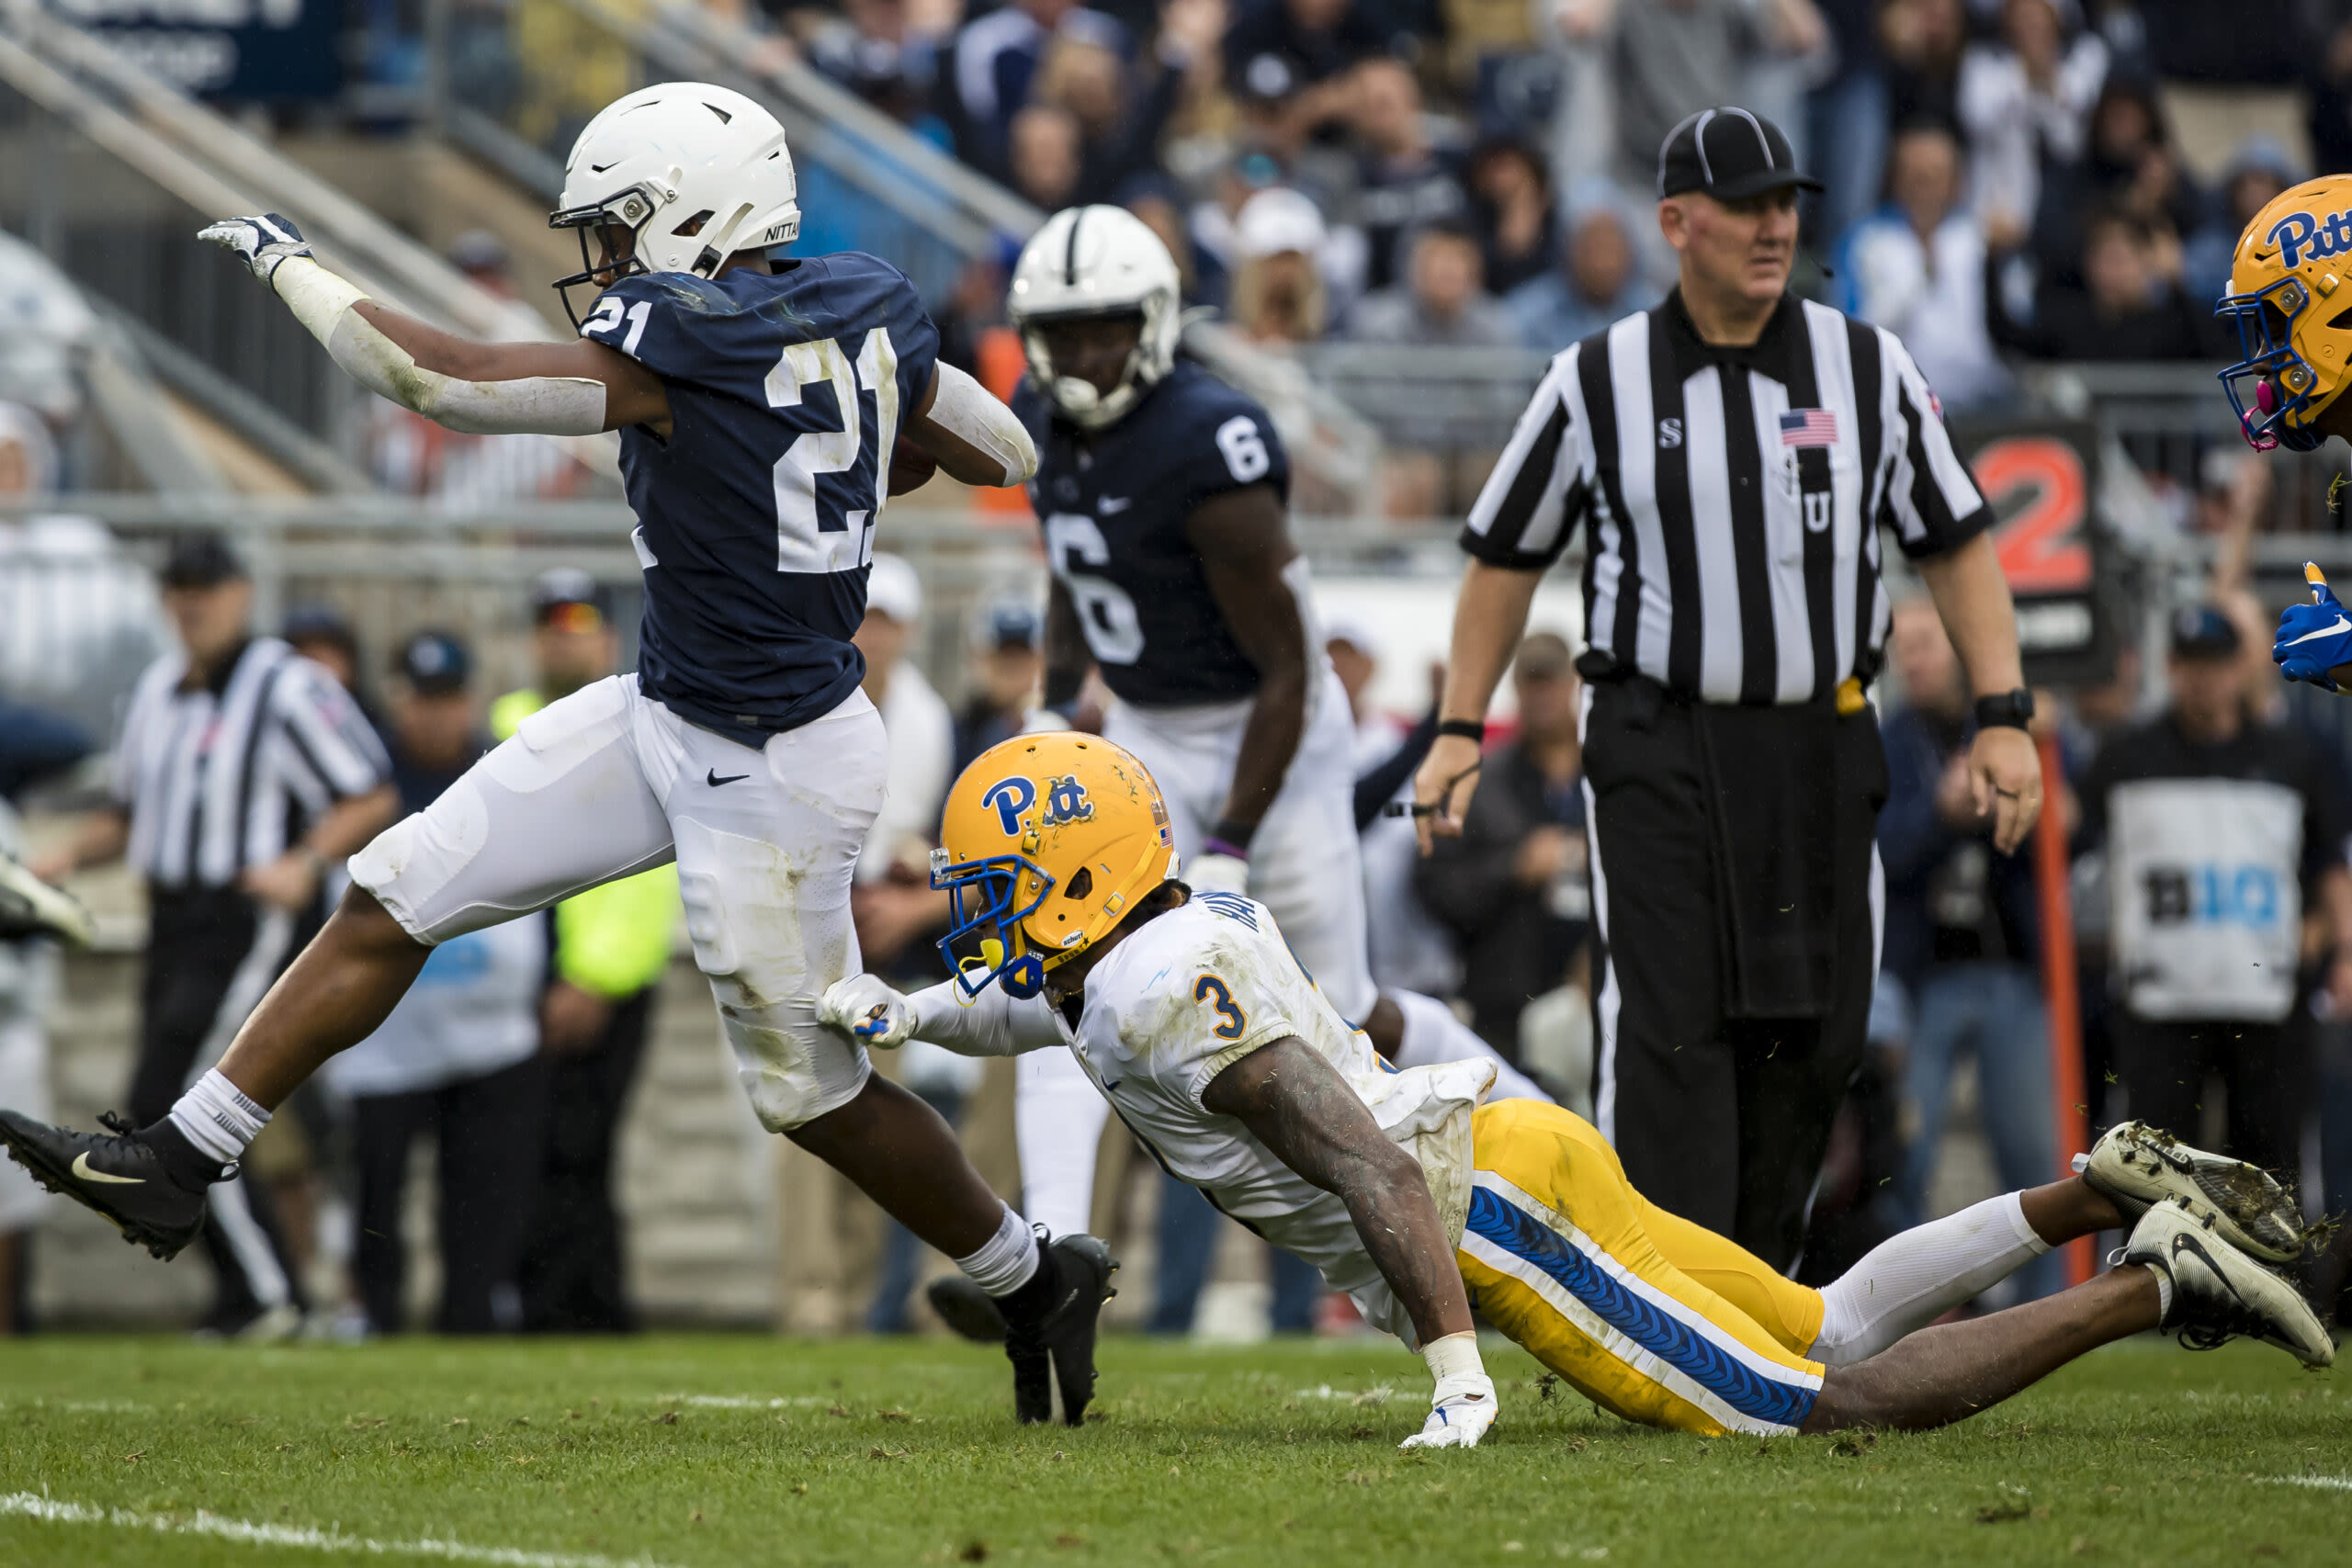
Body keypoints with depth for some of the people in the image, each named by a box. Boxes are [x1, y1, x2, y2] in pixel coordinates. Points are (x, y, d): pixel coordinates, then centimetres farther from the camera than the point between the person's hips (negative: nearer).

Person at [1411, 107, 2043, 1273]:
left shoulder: (1866, 368, 2)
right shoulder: (1598, 382, -1)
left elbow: (1956, 545, 7)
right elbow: (1506, 556, 10)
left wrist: (2002, 718, -3)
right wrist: (1458, 732, 4)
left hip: (1818, 757, 3)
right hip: (1657, 753, -3)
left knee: (1809, 1041, 4)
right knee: (1667, 1032, -13)